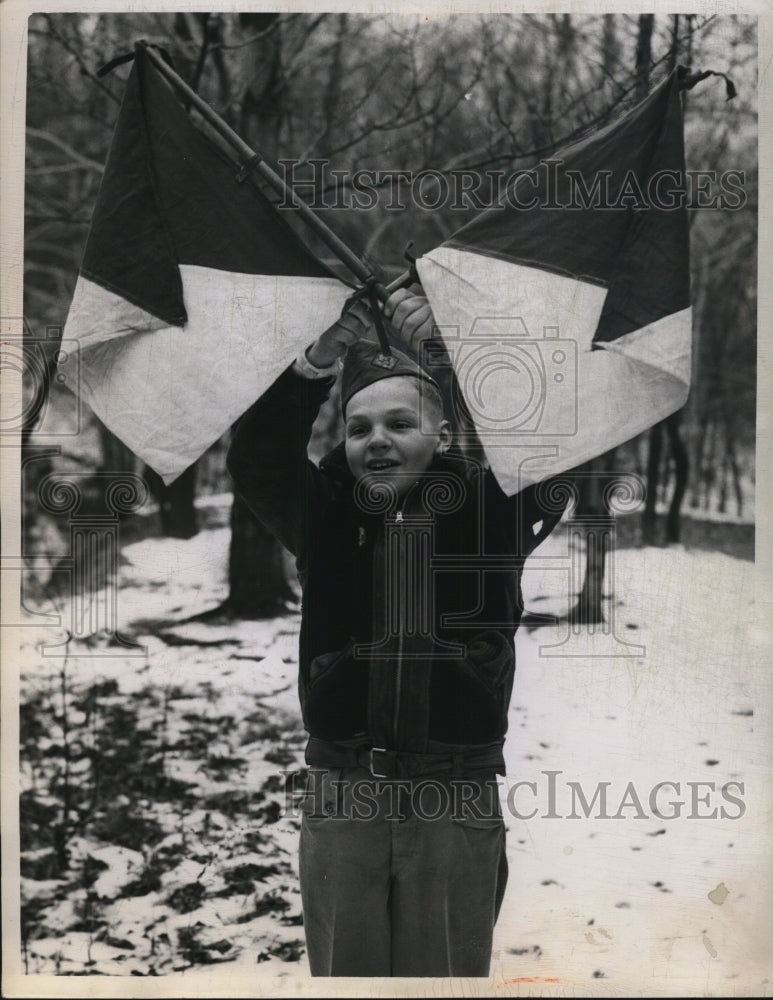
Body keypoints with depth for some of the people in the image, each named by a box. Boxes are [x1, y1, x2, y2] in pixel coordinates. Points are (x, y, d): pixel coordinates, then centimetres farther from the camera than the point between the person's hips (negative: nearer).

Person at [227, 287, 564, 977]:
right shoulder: (327, 513, 8)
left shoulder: (488, 507, 2)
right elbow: (253, 459, -4)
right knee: (344, 971, 11)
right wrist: (317, 363, -17)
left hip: (457, 797, -2)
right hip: (340, 790, 2)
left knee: (447, 972, 8)